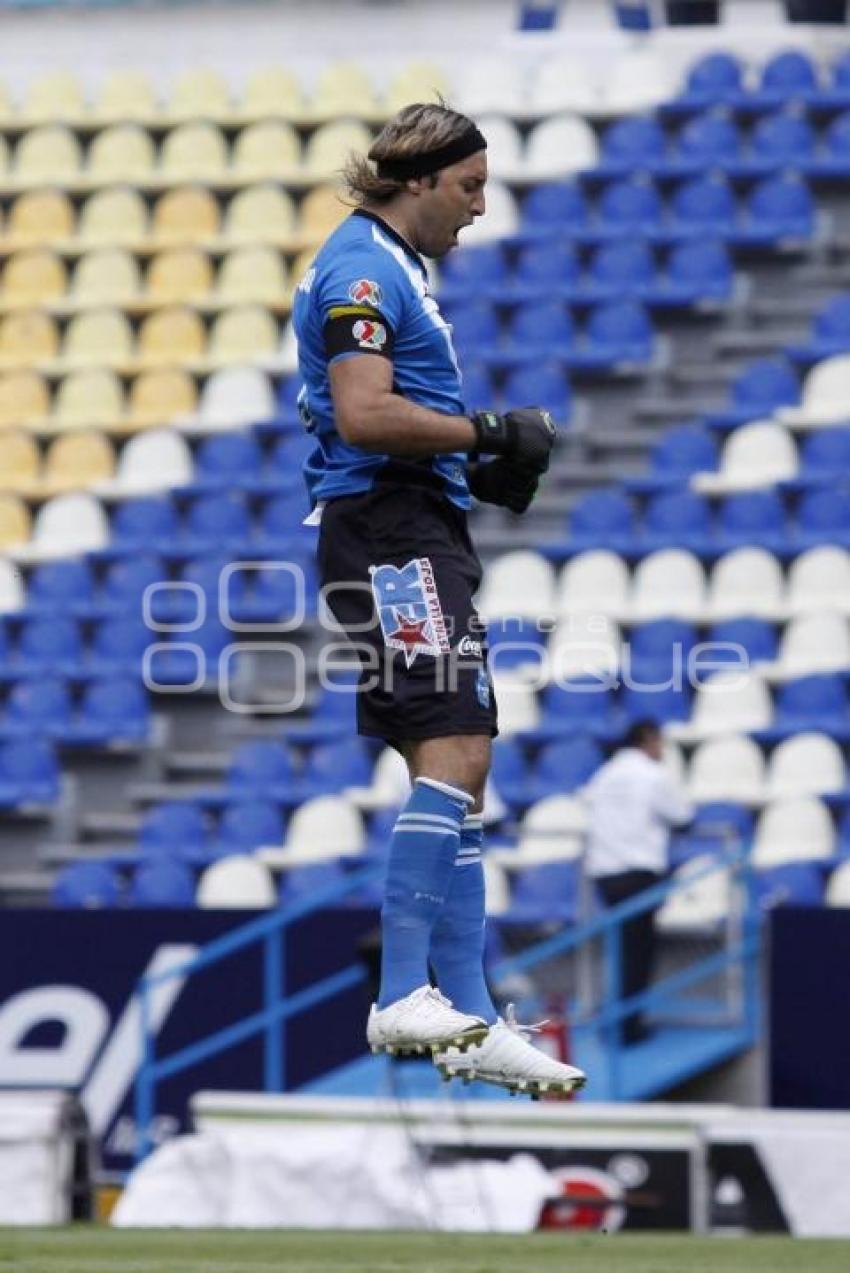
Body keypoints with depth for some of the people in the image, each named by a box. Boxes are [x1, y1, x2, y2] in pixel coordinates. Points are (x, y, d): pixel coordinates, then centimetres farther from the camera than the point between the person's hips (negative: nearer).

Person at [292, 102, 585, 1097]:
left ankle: (468, 1019, 7)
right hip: (388, 537, -11)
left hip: (419, 538, 11)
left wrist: (477, 470, 17)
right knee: (453, 753, -20)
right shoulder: (363, 268, -10)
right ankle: (405, 996, -24)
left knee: (460, 772, 7)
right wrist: (491, 435, -13)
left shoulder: (391, 267, 23)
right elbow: (363, 415, -21)